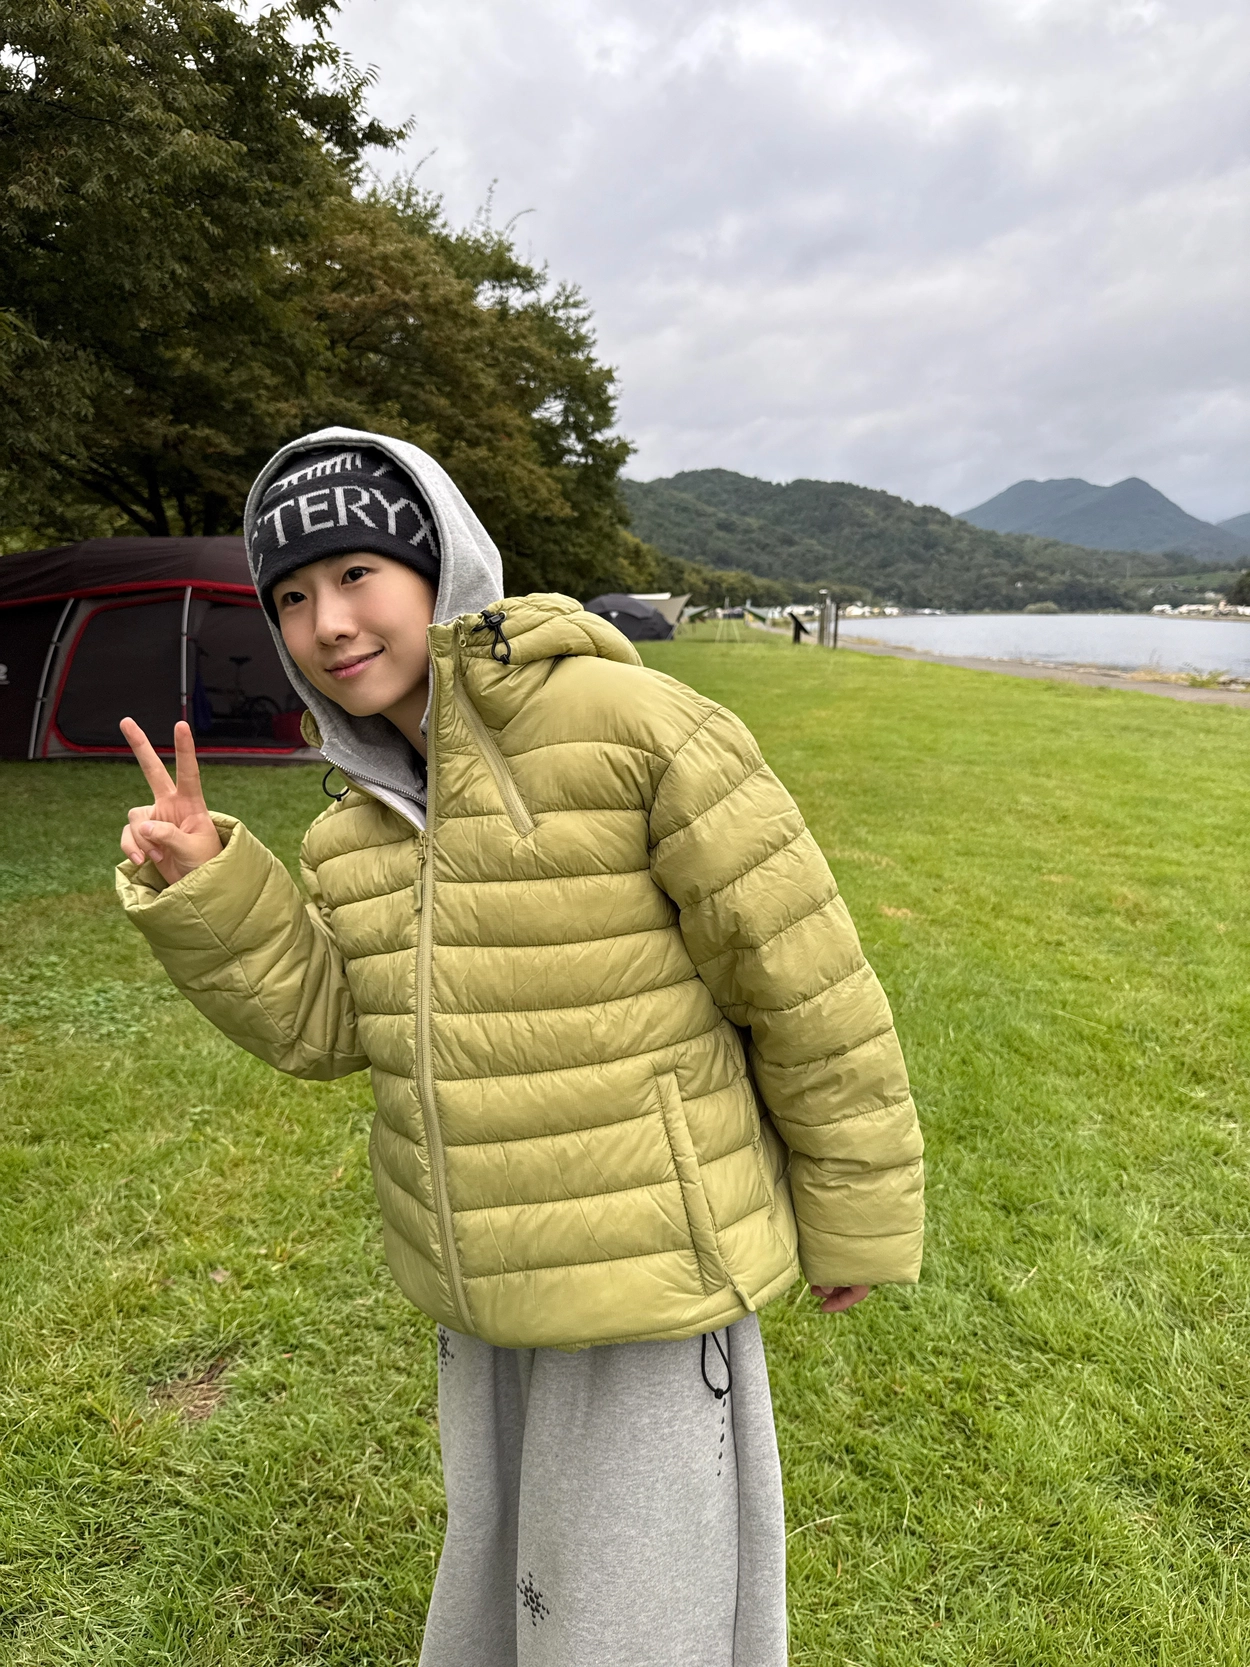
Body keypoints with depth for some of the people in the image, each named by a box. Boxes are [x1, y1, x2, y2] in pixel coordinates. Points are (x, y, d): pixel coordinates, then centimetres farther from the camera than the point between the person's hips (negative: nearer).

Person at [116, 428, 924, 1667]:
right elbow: (322, 1022, 4)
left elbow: (806, 980, -16)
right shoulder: (363, 812, 1)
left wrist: (853, 1220, -7)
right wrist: (199, 888, -11)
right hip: (479, 1288, 7)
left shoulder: (630, 725, -21)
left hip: (651, 1275, -6)